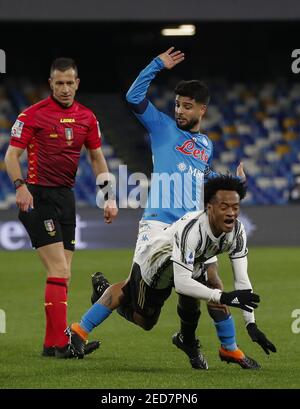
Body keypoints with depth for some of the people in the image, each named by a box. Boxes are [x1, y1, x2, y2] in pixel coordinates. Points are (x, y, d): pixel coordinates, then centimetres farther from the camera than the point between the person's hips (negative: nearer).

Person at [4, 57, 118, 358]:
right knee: (60, 271, -15)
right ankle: (61, 342, -17)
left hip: (66, 197, 6)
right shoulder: (33, 114, -7)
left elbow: (97, 158, 16)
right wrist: (20, 185, -24)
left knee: (62, 274, 6)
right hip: (38, 197, -6)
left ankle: (51, 344, 11)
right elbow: (12, 155, -7)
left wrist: (109, 197, 8)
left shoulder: (87, 117, 9)